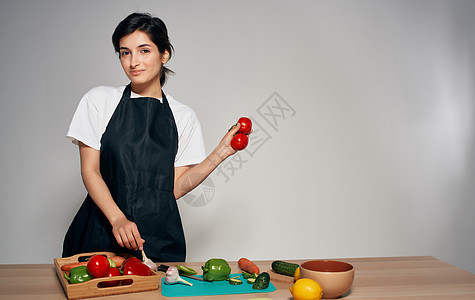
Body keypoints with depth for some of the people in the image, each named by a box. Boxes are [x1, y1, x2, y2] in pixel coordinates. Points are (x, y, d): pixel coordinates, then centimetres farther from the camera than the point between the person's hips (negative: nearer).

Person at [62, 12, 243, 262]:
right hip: (102, 233, -1)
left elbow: (175, 188, 6)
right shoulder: (99, 100, 4)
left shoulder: (184, 117, 7)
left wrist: (221, 153, -1)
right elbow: (89, 170, 0)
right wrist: (117, 219, -14)